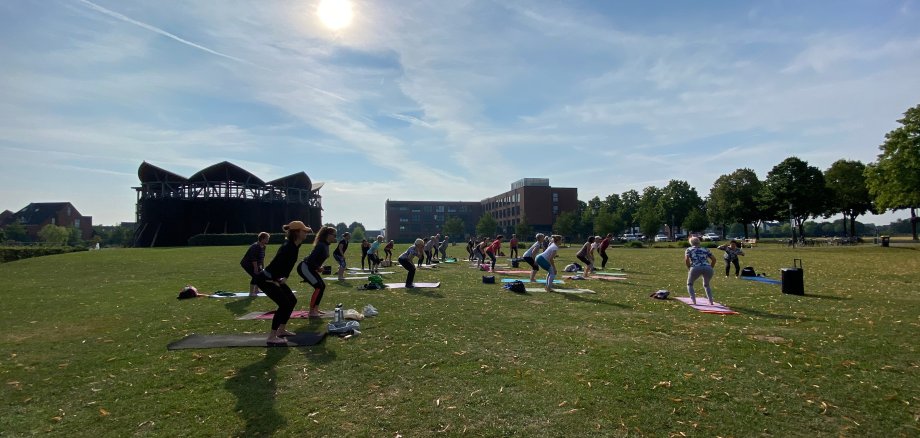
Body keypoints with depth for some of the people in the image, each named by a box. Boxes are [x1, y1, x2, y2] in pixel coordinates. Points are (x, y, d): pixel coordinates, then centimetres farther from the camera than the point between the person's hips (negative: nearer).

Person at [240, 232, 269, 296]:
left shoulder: (263, 247, 3)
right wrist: (256, 268, -26)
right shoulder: (255, 247, -26)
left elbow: (262, 257, 12)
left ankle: (256, 290, 26)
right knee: (255, 276, -20)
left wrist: (263, 266, 11)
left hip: (252, 264, 10)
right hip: (247, 264, -10)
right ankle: (251, 293, -14)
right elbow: (254, 259, -28)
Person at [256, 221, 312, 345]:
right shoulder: (288, 247, -25)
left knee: (292, 300, 13)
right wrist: (274, 281, -19)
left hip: (275, 279, 10)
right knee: (284, 304, -14)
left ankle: (281, 330, 24)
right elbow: (276, 264, -29)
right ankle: (272, 337, -7)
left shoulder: (295, 245, 3)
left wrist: (284, 278, 8)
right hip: (266, 279, -10)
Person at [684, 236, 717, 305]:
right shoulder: (705, 249, 27)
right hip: (707, 268, 3)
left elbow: (686, 259, 2)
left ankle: (694, 301, 7)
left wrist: (689, 268, 12)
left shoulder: (689, 249, 19)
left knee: (690, 284, 21)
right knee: (706, 285, 29)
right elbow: (714, 259, 19)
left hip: (696, 268, -3)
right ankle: (711, 301, 15)